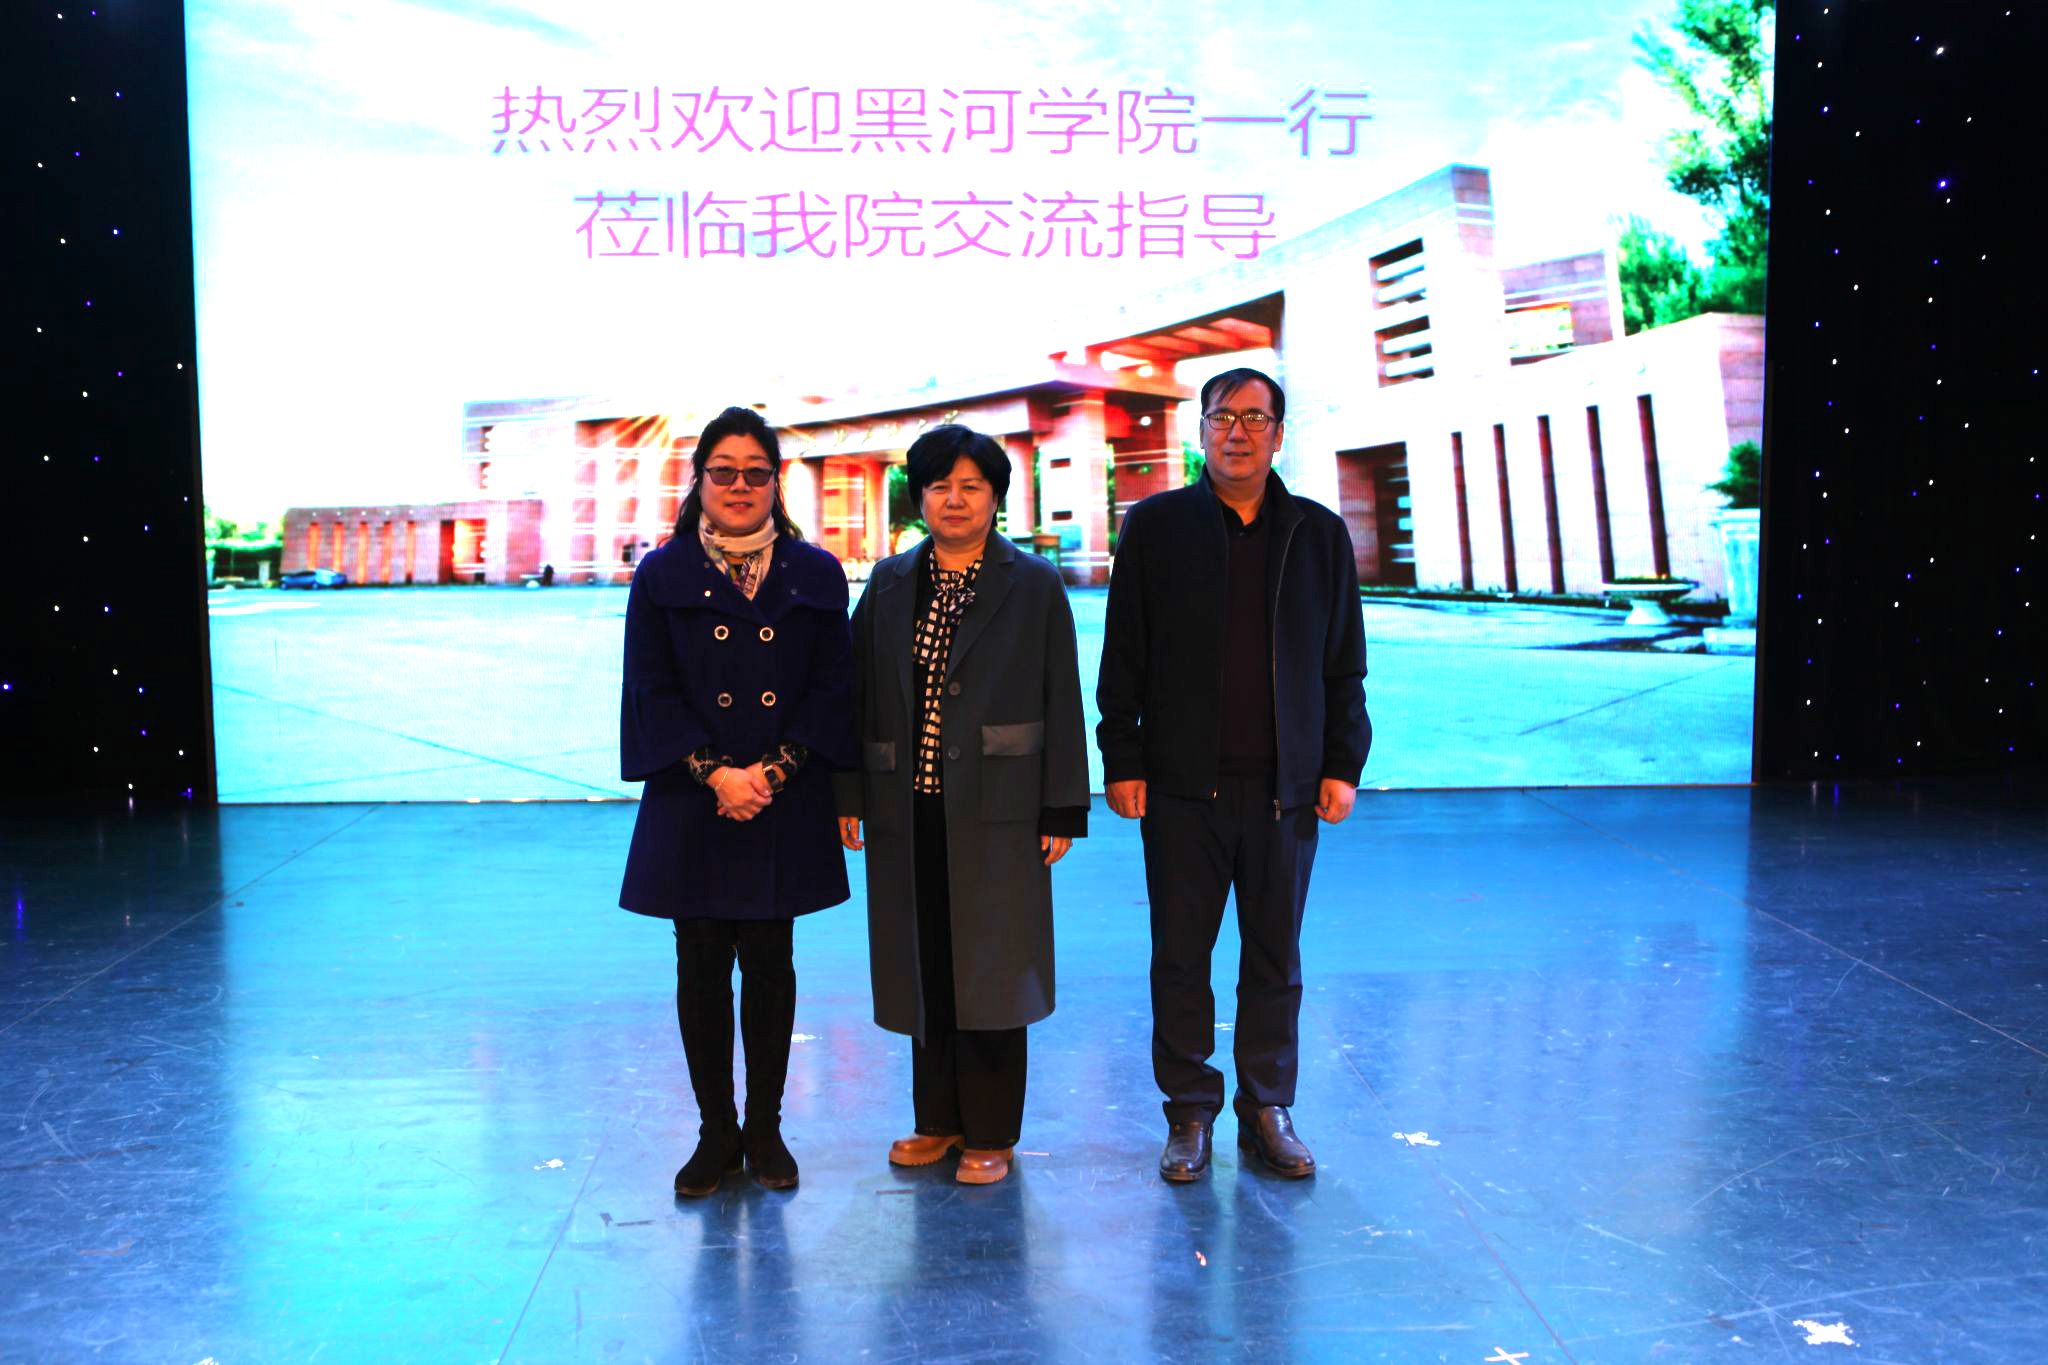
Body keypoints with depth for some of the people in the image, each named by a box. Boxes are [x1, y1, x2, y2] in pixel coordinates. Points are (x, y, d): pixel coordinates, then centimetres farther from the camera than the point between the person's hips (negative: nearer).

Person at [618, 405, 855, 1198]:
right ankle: (716, 1133, 19)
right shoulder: (663, 575, 4)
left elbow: (832, 687, 1)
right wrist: (715, 773, -13)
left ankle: (764, 1130, 20)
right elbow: (651, 690, -1)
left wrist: (775, 770, -11)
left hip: (784, 805, 0)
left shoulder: (815, 575, 6)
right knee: (702, 967, 5)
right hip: (693, 805, 0)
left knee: (769, 962, 6)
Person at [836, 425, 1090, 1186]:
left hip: (995, 812, -3)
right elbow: (860, 694, 10)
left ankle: (990, 1134, 13)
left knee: (989, 970, 1)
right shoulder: (890, 585, 10)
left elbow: (1060, 702, -1)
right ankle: (938, 1119, 25)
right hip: (909, 811, 3)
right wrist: (849, 795, 5)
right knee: (923, 967, 10)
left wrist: (1062, 811, -5)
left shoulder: (1033, 587, 1)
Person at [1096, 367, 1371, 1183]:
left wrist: (1343, 765, 4)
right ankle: (1189, 1115, 18)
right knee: (1181, 955, 5)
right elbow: (1123, 657, 2)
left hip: (1284, 786, 2)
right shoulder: (1155, 526, 3)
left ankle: (1268, 1109, 23)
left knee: (1276, 956, 9)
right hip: (1184, 782, -1)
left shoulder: (1319, 534, 9)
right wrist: (1122, 762, -3)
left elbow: (1344, 664, 10)